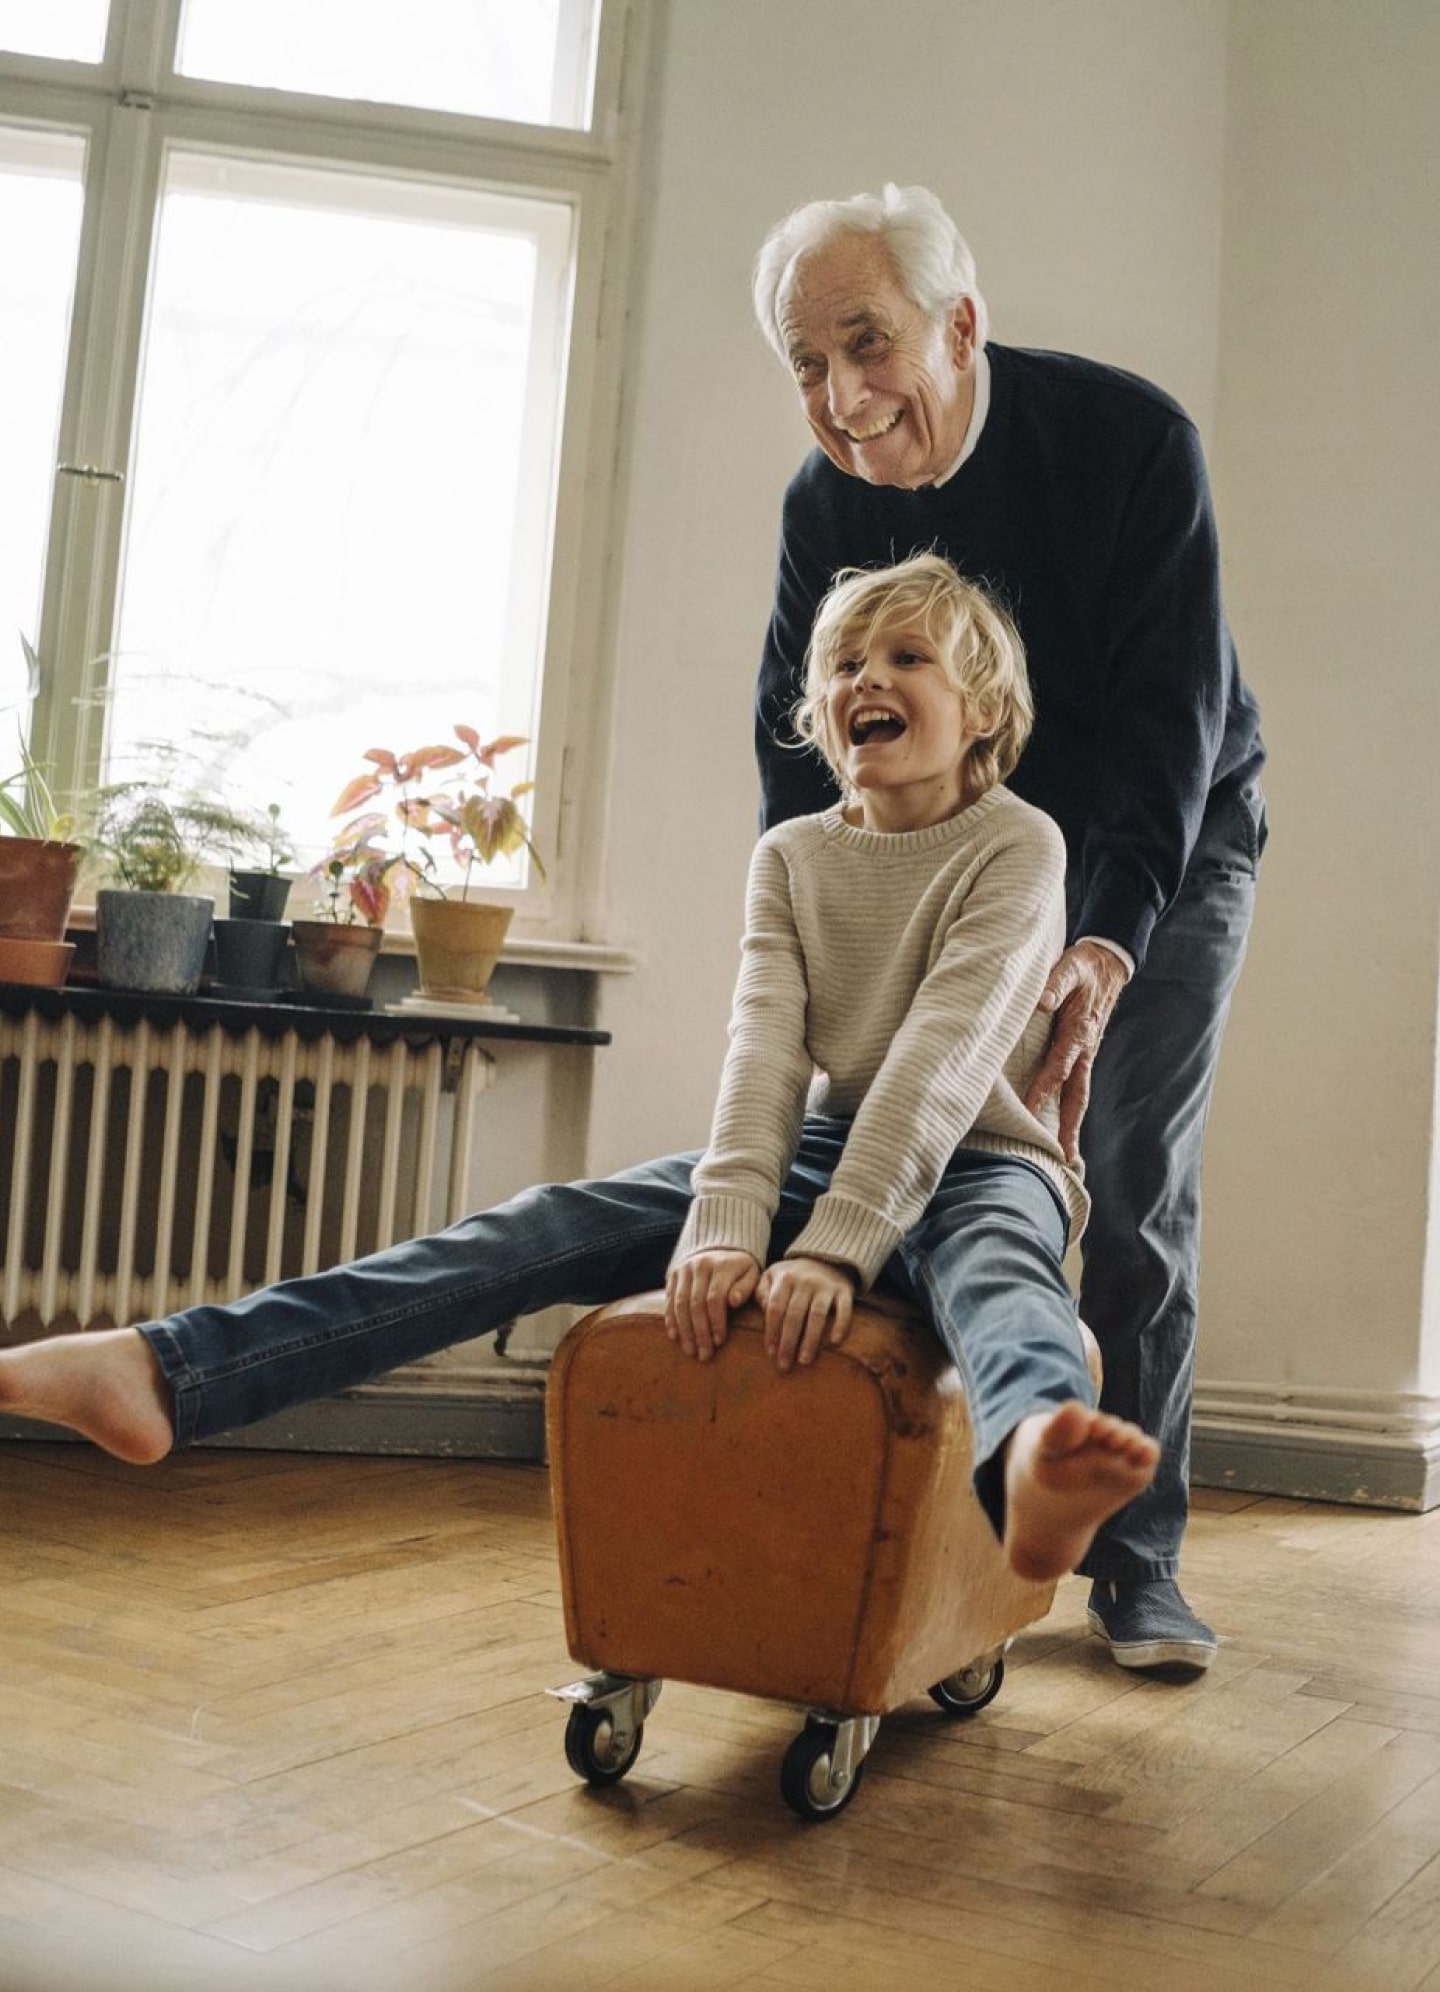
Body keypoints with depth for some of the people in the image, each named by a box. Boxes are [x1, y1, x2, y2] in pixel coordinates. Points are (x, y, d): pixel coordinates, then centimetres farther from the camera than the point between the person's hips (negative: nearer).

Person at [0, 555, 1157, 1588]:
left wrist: (834, 1247, -33)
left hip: (972, 1163, -4)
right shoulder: (791, 857, 7)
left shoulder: (1017, 846, -8)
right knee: (547, 1226, -16)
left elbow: (941, 1059, -22)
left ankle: (1035, 1455, -79)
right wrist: (728, 1225, -25)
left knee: (995, 1260, -41)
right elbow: (765, 1045, -9)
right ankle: (168, 1373, -28)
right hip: (822, 1147, 4)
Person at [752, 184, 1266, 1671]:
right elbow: (796, 741, -11)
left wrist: (1106, 950, -41)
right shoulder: (825, 501, -14)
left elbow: (1172, 719, -30)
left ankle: (1135, 1560, 6)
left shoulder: (1131, 439, -26)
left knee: (1134, 1202, -6)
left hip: (1165, 852, -3)